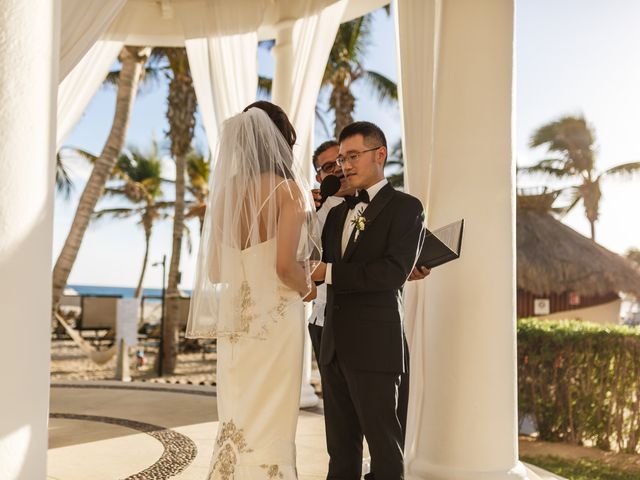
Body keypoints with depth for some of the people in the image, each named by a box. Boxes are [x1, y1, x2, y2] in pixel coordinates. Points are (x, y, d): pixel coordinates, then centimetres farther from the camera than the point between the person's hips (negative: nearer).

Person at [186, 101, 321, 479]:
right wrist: (307, 290, 1)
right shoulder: (289, 189, -9)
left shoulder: (227, 190, 6)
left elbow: (214, 270, 10)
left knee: (237, 424, 14)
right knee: (269, 427, 3)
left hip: (234, 321, 6)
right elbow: (286, 266, -18)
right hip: (275, 320, -5)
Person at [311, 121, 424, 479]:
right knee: (341, 450, 13)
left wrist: (330, 272, -14)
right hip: (335, 347, 7)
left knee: (385, 450, 2)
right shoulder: (338, 213, 18)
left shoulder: (406, 207, -3)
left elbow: (395, 272, -16)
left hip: (375, 345, -6)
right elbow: (321, 267, 15)